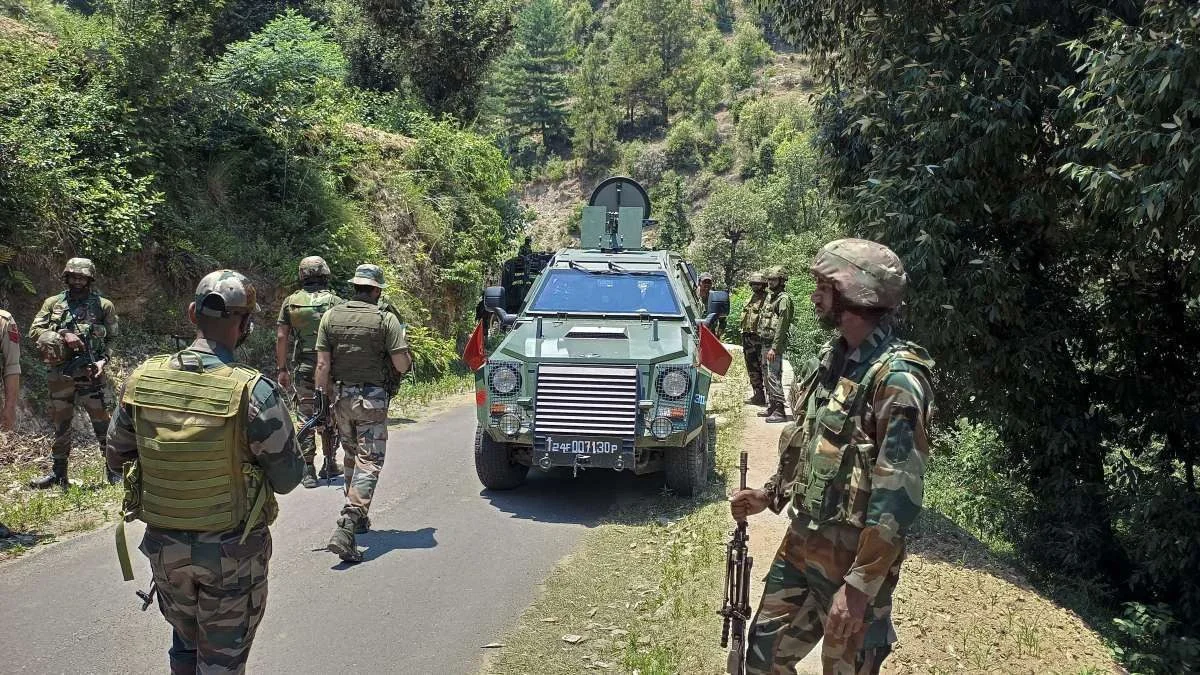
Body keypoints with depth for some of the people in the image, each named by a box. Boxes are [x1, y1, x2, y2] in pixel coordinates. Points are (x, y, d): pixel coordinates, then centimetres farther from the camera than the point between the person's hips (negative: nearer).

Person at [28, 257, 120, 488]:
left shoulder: (103, 305, 2)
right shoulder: (53, 303, 8)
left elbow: (114, 339, 5)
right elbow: (34, 331, 2)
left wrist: (103, 360, -11)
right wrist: (62, 336, -13)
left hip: (90, 373, -3)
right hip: (59, 374, 3)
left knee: (101, 422, -4)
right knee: (60, 424, 12)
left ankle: (115, 470, 3)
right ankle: (58, 472, 22)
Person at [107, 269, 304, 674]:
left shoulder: (141, 380, -9)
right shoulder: (254, 392, -23)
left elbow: (117, 458, 5)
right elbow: (287, 479, -14)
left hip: (164, 545, 4)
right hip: (232, 551, -4)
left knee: (185, 641, 26)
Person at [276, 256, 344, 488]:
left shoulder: (290, 302, 3)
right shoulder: (336, 302, -3)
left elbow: (281, 337, 1)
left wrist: (281, 369, 6)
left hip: (303, 368, 1)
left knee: (306, 417, 5)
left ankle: (308, 471, 3)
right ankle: (330, 464, 20)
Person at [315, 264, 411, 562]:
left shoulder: (331, 316, 1)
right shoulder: (386, 320, -10)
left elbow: (323, 364, -1)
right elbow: (402, 364, -12)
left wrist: (322, 395, 9)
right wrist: (406, 355, 10)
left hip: (341, 396, 5)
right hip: (372, 399, -4)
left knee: (350, 456, 22)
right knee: (368, 462, -4)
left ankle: (358, 517, 34)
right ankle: (346, 528, -18)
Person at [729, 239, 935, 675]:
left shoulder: (897, 378, -22)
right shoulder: (830, 358, 5)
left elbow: (899, 497, -24)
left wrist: (859, 585, -25)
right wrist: (770, 495, 9)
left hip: (854, 558, -8)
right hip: (800, 543, 8)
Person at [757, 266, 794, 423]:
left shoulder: (784, 299, -13)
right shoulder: (769, 297, 16)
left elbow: (782, 325, -18)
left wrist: (774, 348, -22)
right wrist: (764, 344, 16)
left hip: (775, 345, -10)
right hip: (765, 343, 10)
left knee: (774, 377, -11)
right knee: (766, 377, 15)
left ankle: (779, 411, -9)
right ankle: (771, 407, 25)